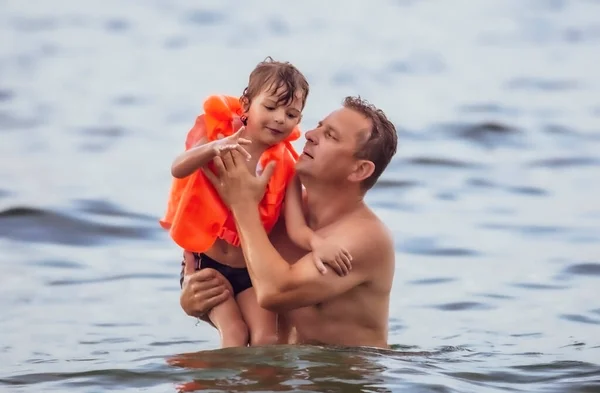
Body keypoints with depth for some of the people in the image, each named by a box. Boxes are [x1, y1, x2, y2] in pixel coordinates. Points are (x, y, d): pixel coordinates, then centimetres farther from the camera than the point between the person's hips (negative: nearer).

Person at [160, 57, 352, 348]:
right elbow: (178, 169, -26)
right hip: (205, 263, -2)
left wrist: (317, 243, -38)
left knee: (266, 339, -16)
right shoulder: (218, 136, -7)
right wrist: (214, 148, -45)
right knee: (234, 334, -19)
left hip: (250, 269, 2)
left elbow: (296, 227, -14)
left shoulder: (285, 168, -4)